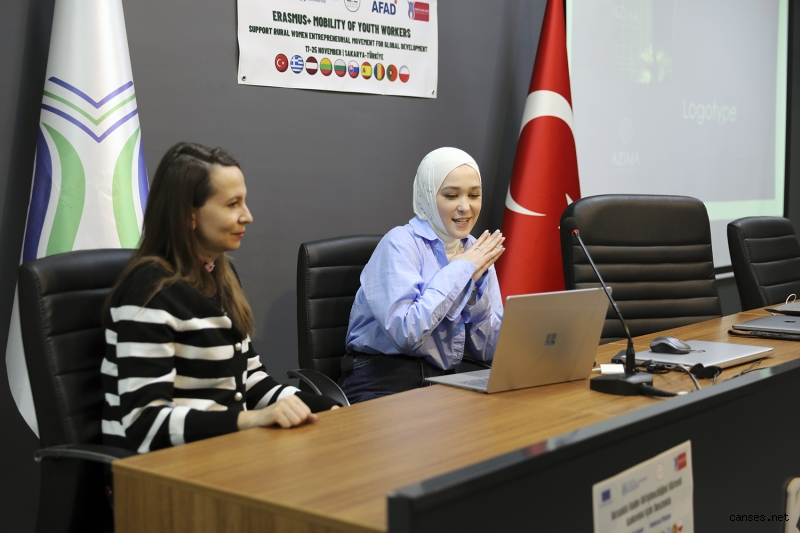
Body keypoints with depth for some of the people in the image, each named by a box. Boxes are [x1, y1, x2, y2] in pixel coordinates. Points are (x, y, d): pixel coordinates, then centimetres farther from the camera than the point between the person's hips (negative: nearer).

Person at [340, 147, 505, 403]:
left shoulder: (476, 251, 8)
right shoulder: (400, 243, -10)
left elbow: (486, 350, 5)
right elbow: (406, 333, -25)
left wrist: (476, 280, -9)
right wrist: (460, 269, -15)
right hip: (383, 384, -6)